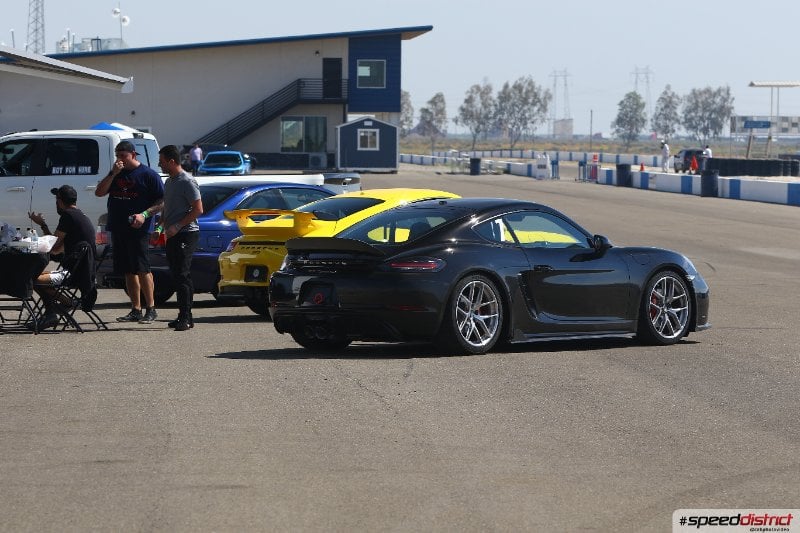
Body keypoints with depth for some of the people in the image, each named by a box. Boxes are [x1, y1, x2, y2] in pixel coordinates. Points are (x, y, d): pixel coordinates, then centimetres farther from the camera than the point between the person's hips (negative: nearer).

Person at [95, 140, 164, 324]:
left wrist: (145, 214, -19)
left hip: (138, 230, -7)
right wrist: (113, 174, -5)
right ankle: (136, 310, 12)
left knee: (142, 269, -10)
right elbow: (99, 192, 8)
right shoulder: (116, 173, 17)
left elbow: (163, 201, -5)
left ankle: (151, 308, -5)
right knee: (129, 272, 8)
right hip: (118, 229, 7)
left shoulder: (148, 175, -2)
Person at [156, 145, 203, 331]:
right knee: (177, 276, 9)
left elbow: (198, 209, -16)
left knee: (181, 275, -13)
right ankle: (185, 316, 13)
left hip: (186, 234, -9)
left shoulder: (187, 182, -11)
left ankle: (185, 317, -15)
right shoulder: (169, 182, 18)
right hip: (173, 235, 9)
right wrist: (161, 225, 13)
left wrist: (177, 226, -19)